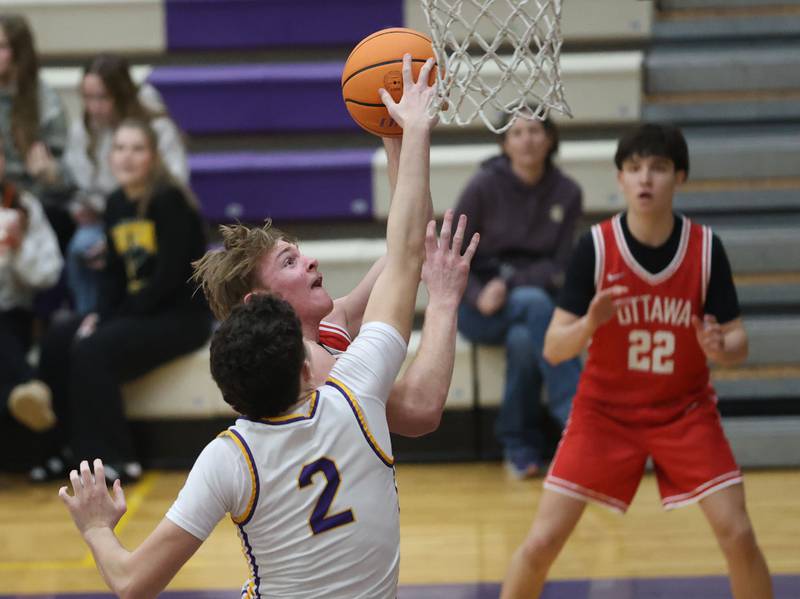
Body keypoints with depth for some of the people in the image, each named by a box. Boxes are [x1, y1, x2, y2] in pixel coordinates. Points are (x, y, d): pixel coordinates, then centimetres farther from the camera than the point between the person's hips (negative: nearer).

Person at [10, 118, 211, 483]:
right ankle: (61, 449, -6)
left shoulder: (169, 200, -13)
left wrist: (115, 319, -18)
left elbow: (170, 276, -19)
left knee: (92, 350, -25)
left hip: (182, 316, -7)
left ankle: (116, 458, -17)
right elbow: (115, 273, 12)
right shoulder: (116, 204, 9)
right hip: (133, 312, 7)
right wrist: (102, 315, -6)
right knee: (56, 342, -10)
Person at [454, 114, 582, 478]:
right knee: (535, 302, -35)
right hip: (477, 308, -2)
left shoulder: (566, 193, 0)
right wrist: (479, 296, -20)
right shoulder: (485, 185, -7)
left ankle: (520, 448, -22)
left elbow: (558, 268, -2)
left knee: (524, 338, -35)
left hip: (532, 302, 2)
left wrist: (510, 283, -19)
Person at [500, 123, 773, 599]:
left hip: (685, 412, 1)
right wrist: (588, 324, -37)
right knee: (542, 543, -8)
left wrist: (721, 348, -31)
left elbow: (739, 342, -7)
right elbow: (553, 349, -15)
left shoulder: (706, 247, -13)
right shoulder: (596, 246, -16)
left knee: (738, 536, -11)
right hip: (606, 411, -1)